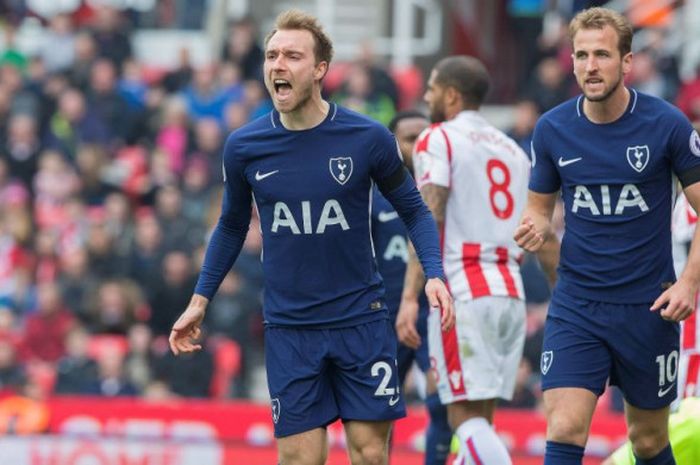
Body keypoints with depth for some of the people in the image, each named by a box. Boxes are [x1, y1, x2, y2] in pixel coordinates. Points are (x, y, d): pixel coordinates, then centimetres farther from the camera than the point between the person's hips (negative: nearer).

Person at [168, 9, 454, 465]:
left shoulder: (368, 138, -8)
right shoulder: (243, 147, -2)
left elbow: (413, 209, 5)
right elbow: (232, 225, 15)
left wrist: (434, 274, -11)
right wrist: (200, 301, 12)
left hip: (361, 321, -1)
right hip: (289, 330, 1)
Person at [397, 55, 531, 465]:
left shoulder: (439, 139, -1)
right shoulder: (514, 150, 21)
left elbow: (429, 221, -12)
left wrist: (410, 297, -16)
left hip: (463, 292, -7)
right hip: (511, 291, 7)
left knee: (466, 415, -9)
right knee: (480, 417, 10)